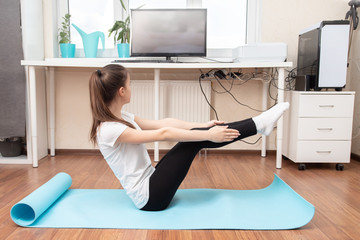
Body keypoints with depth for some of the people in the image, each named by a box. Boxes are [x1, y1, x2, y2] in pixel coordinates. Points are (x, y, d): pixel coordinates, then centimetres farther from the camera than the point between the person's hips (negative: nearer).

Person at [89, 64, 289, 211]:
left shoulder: (122, 117, 6)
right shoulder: (108, 130, -22)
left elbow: (163, 123, 2)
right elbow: (163, 133, -25)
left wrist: (204, 126, -3)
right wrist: (207, 134, -22)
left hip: (150, 181, 8)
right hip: (148, 197, -8)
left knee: (198, 134, -7)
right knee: (197, 139, -17)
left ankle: (258, 123, 1)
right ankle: (259, 124, -5)